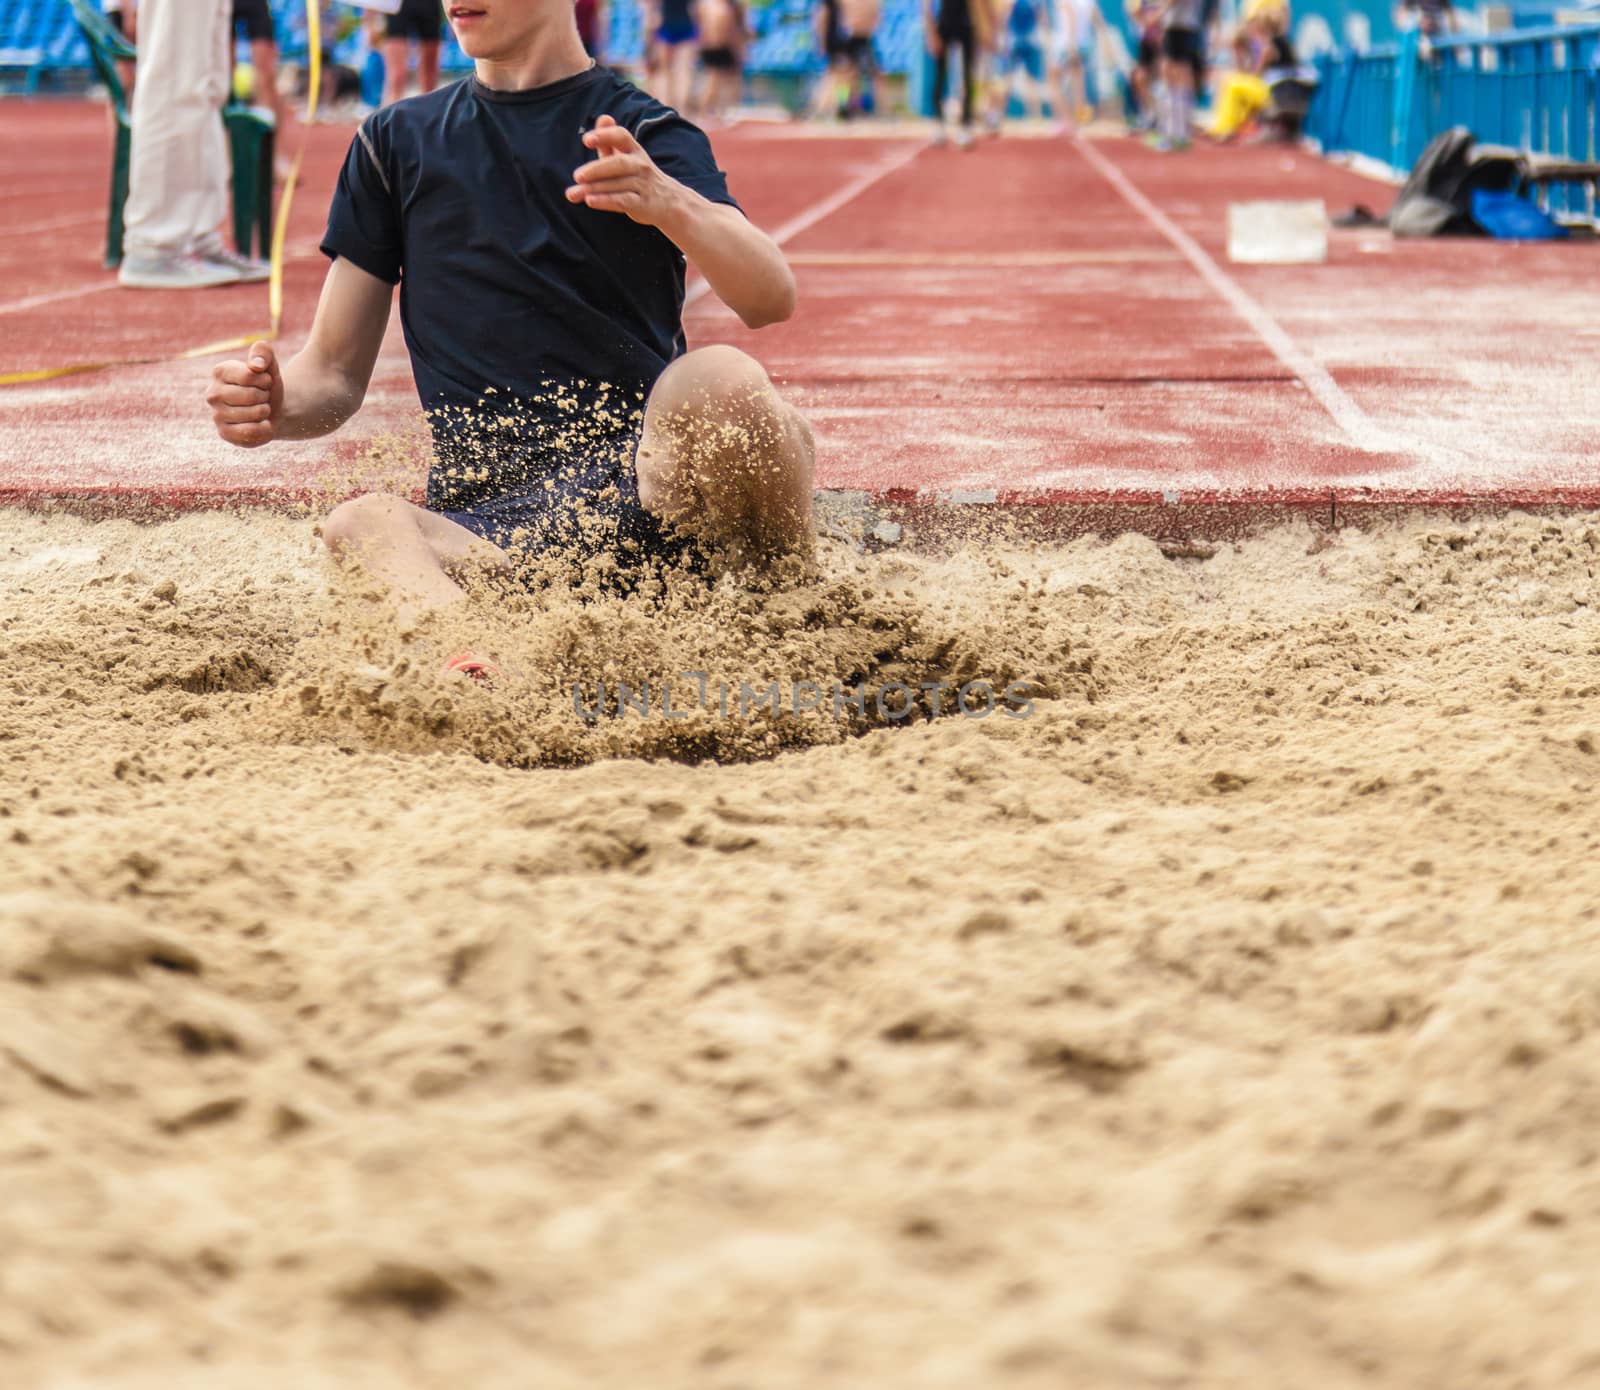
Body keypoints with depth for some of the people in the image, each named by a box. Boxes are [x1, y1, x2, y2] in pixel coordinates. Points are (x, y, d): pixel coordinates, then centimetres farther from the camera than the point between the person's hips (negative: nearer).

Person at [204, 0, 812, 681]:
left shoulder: (648, 134, 8)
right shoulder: (396, 142, 20)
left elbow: (771, 300, -11)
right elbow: (333, 374, 20)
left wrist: (670, 202, -33)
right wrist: (273, 404, -6)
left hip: (648, 480, -2)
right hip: (482, 525, 2)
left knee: (720, 380, -34)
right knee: (359, 524, -31)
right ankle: (487, 670, -59)